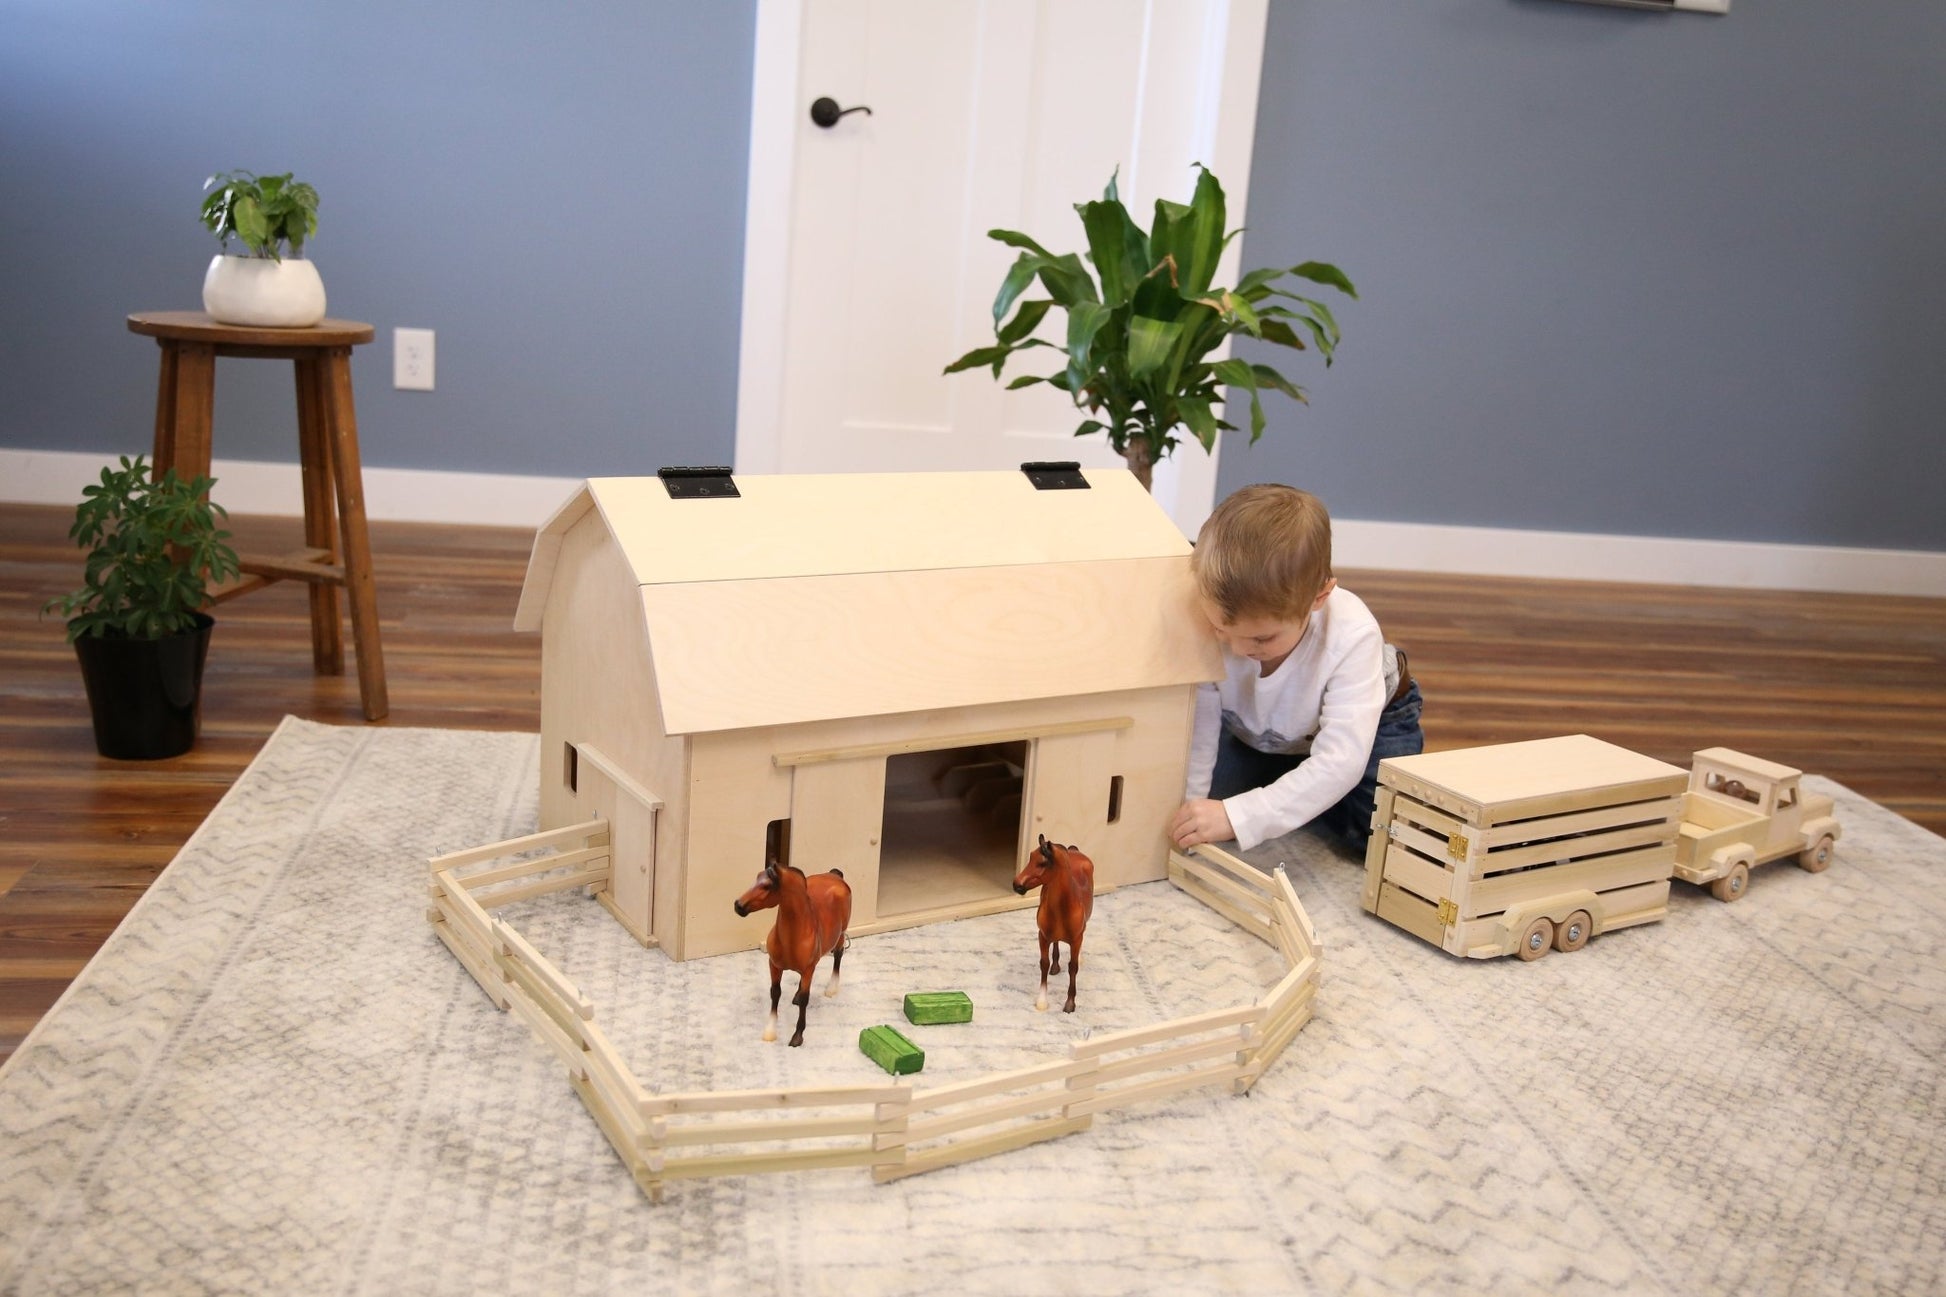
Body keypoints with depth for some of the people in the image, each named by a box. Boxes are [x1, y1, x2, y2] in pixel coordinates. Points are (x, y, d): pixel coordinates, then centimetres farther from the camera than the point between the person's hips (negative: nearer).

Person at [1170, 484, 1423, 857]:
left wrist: (1238, 816, -55)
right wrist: (1187, 813, -34)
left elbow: (1340, 762, -47)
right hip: (1251, 734, 3)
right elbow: (1196, 735, -25)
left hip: (1365, 721, -2)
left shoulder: (1353, 637, -42)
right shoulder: (1209, 620, -35)